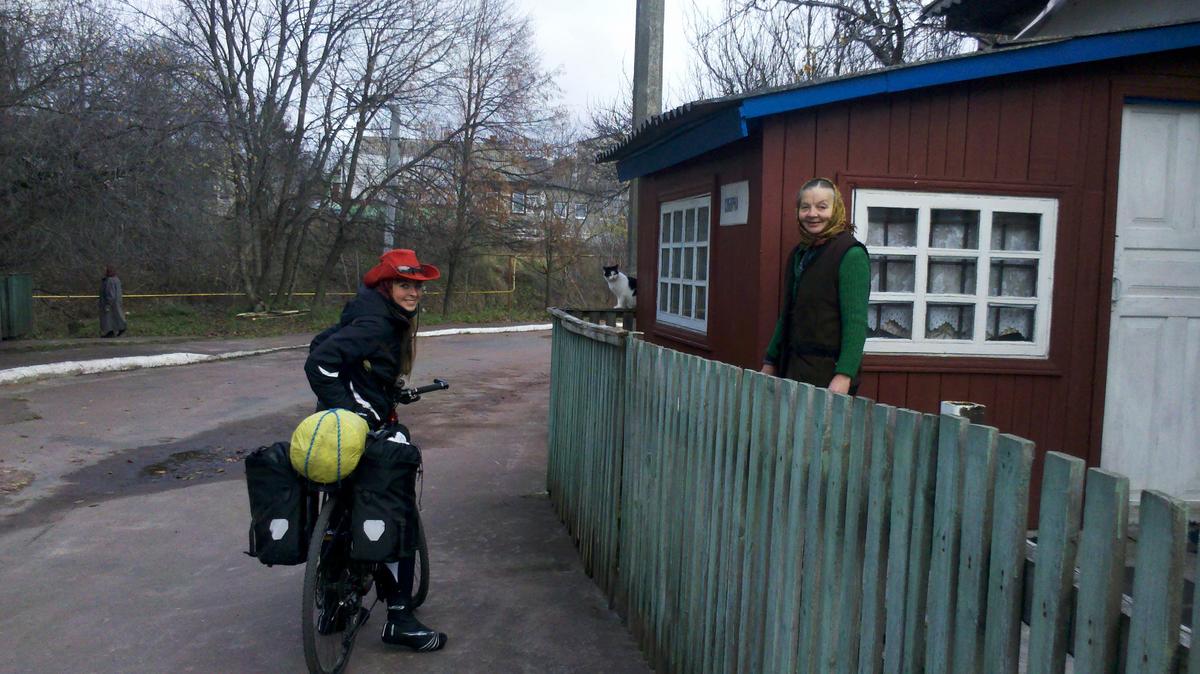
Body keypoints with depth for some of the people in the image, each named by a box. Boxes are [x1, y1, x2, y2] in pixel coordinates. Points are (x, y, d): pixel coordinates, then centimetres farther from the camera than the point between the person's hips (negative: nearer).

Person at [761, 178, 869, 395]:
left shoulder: (851, 254, -8)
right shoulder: (799, 253, 16)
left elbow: (856, 322, -16)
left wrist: (844, 375, -24)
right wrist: (769, 363, 21)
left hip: (827, 372, -7)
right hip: (791, 367, 7)